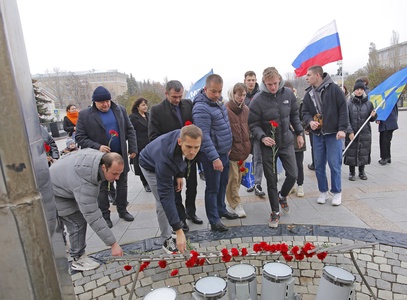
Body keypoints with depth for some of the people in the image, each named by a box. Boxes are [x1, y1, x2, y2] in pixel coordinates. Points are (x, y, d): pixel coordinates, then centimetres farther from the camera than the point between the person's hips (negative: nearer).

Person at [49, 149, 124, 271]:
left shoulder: (99, 156, -21)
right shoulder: (84, 185, -42)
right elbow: (93, 217, -39)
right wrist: (113, 244, -36)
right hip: (55, 193, -8)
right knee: (78, 223, -11)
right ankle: (78, 259, 6)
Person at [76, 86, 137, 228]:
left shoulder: (120, 110, 1)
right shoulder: (84, 115, -7)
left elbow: (130, 130, 6)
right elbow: (80, 137, -7)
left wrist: (133, 149, 0)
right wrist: (97, 147, -20)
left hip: (120, 155, 3)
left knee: (122, 184, 13)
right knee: (102, 188, 9)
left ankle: (122, 210, 29)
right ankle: (105, 215, 22)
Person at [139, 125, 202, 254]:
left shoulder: (186, 139, -31)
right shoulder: (165, 157, -47)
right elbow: (166, 196, -43)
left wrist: (179, 175, -8)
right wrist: (179, 231, -42)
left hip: (172, 163, 6)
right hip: (151, 166, -5)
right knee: (163, 202, -11)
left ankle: (168, 234, 26)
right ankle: (167, 239, 8)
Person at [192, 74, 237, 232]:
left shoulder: (218, 101, 8)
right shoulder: (201, 108, -20)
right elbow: (204, 136, -24)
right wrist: (215, 158, -24)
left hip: (224, 152, 9)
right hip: (212, 156, -9)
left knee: (223, 184, 20)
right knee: (213, 188, 3)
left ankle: (221, 210, 39)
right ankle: (214, 221, 18)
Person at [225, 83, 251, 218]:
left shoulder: (246, 109, 10)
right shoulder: (226, 110, -9)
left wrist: (248, 145, 14)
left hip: (244, 149, 6)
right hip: (232, 149, -6)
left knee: (238, 177, 13)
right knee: (233, 178, -3)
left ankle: (232, 203, 28)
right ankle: (236, 204, 11)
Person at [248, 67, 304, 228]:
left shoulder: (288, 94, -3)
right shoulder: (257, 101, -15)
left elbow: (294, 115, 10)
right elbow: (253, 124, -10)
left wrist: (299, 133, 12)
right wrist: (262, 137, -27)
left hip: (287, 142, 3)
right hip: (268, 145, -3)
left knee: (292, 175, 4)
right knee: (271, 180, 6)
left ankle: (282, 196, 37)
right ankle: (275, 212, 24)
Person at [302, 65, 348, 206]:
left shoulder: (334, 89, -7)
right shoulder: (308, 94, 8)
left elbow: (343, 109, -8)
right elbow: (305, 112, 11)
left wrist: (342, 129, -13)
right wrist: (310, 121, -11)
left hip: (333, 134, -5)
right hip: (317, 134, 5)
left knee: (334, 164, 0)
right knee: (319, 165, 8)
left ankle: (337, 192, 18)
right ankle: (323, 192, 23)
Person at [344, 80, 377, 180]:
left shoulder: (368, 103, 6)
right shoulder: (349, 104, -3)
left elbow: (371, 119, 12)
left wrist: (373, 115, -10)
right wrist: (350, 132, -15)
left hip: (365, 133, 3)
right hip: (352, 133, -2)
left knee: (364, 153, 9)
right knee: (351, 153, 2)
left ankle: (362, 172, 26)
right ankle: (352, 173, 17)